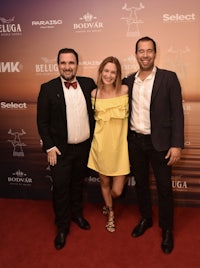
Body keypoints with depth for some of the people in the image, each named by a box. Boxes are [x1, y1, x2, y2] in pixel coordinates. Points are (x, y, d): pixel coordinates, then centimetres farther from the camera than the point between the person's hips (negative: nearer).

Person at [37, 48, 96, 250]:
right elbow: (42, 121, -7)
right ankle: (62, 226, 26)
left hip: (84, 147, 3)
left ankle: (76, 214, 43)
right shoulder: (48, 88, -9)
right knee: (60, 188, 6)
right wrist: (49, 146, -11)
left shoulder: (88, 83, 0)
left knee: (78, 183, 21)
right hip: (60, 150, -3)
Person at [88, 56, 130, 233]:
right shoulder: (94, 94, -2)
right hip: (101, 144, 2)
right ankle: (110, 213, 47)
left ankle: (108, 204, 41)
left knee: (117, 191, 1)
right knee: (104, 182, 18)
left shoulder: (125, 90, -8)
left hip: (120, 145, -1)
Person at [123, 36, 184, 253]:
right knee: (140, 183, 17)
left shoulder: (168, 78, -7)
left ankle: (167, 230, 27)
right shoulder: (128, 81, 6)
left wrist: (177, 144, -14)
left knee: (164, 188, 7)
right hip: (134, 141, 4)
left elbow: (177, 113, -9)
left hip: (159, 142, -4)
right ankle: (145, 219, 38)